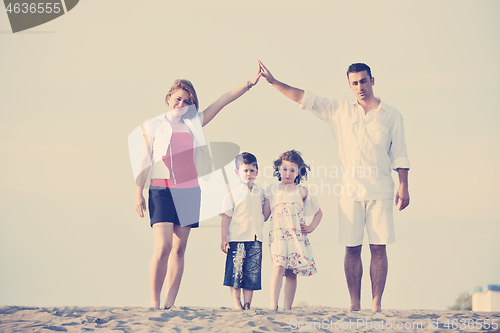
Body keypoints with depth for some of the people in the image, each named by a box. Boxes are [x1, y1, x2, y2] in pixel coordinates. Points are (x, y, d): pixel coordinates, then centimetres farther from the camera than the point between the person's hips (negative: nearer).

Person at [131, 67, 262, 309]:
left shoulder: (193, 123, 13)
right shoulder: (153, 126, 5)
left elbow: (222, 102, 10)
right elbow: (145, 160, 4)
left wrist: (249, 84, 4)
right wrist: (138, 192, -2)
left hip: (189, 191, 4)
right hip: (162, 191, -4)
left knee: (179, 249, 2)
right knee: (162, 247, -15)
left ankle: (170, 304, 4)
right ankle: (154, 303, -8)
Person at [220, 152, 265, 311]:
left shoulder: (260, 193, 12)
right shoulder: (233, 194, -1)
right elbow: (226, 216, -3)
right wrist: (224, 238, -8)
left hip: (255, 239, 4)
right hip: (237, 238, -4)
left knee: (252, 273, 3)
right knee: (236, 272, -4)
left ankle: (248, 304, 9)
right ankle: (237, 304, 3)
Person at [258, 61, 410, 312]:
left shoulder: (391, 115, 8)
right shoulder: (340, 109, 10)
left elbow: (399, 154, 8)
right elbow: (304, 98, 9)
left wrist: (403, 186, 1)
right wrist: (273, 81, 3)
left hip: (381, 191, -1)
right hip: (351, 190, 1)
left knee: (378, 247, -4)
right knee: (352, 249, -1)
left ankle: (376, 304, -1)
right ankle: (354, 304, 4)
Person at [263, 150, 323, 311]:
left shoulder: (302, 192, 12)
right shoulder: (272, 190, 12)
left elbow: (318, 212, 21)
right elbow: (265, 215, 11)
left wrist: (311, 227, 10)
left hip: (297, 236, 1)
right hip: (277, 235, -1)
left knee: (292, 272, 0)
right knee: (278, 266, -19)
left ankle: (287, 308, 4)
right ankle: (273, 305, -25)